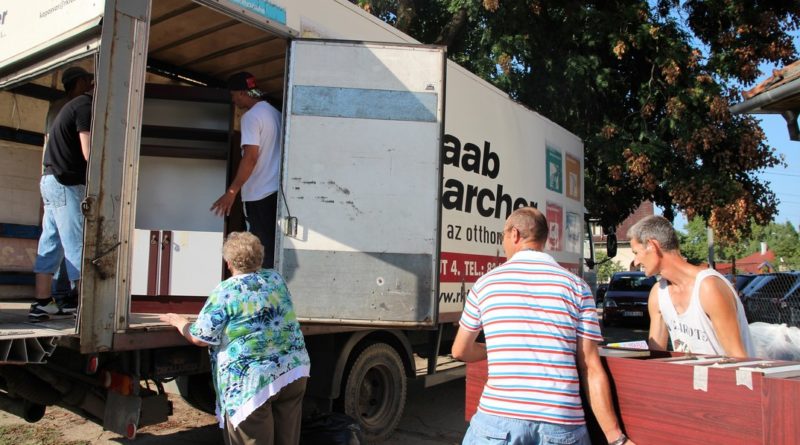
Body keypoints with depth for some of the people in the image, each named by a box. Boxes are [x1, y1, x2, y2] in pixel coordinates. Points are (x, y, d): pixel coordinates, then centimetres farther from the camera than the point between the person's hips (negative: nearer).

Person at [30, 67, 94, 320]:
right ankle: (82, 302, -6)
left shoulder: (74, 105, 20)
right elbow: (89, 153, -17)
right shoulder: (86, 106, -10)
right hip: (66, 184, -10)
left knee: (51, 243, 8)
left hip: (53, 180, 10)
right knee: (77, 244, -8)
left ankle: (42, 304, 10)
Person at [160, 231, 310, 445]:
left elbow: (201, 338, -7)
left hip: (253, 382, -6)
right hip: (294, 371, 6)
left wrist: (180, 322, 13)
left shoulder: (225, 292, -10)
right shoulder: (276, 279, 7)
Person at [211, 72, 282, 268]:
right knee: (272, 246, 11)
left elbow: (251, 157, -20)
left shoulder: (251, 116, -11)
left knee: (261, 249, -3)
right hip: (276, 191, 8)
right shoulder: (275, 112, 15)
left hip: (259, 194, -8)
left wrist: (232, 191, -18)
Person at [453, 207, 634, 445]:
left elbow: (461, 352, 15)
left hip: (499, 419, 0)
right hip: (562, 425, 1)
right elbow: (591, 368, 0)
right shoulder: (576, 286, 4)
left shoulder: (486, 283, 5)